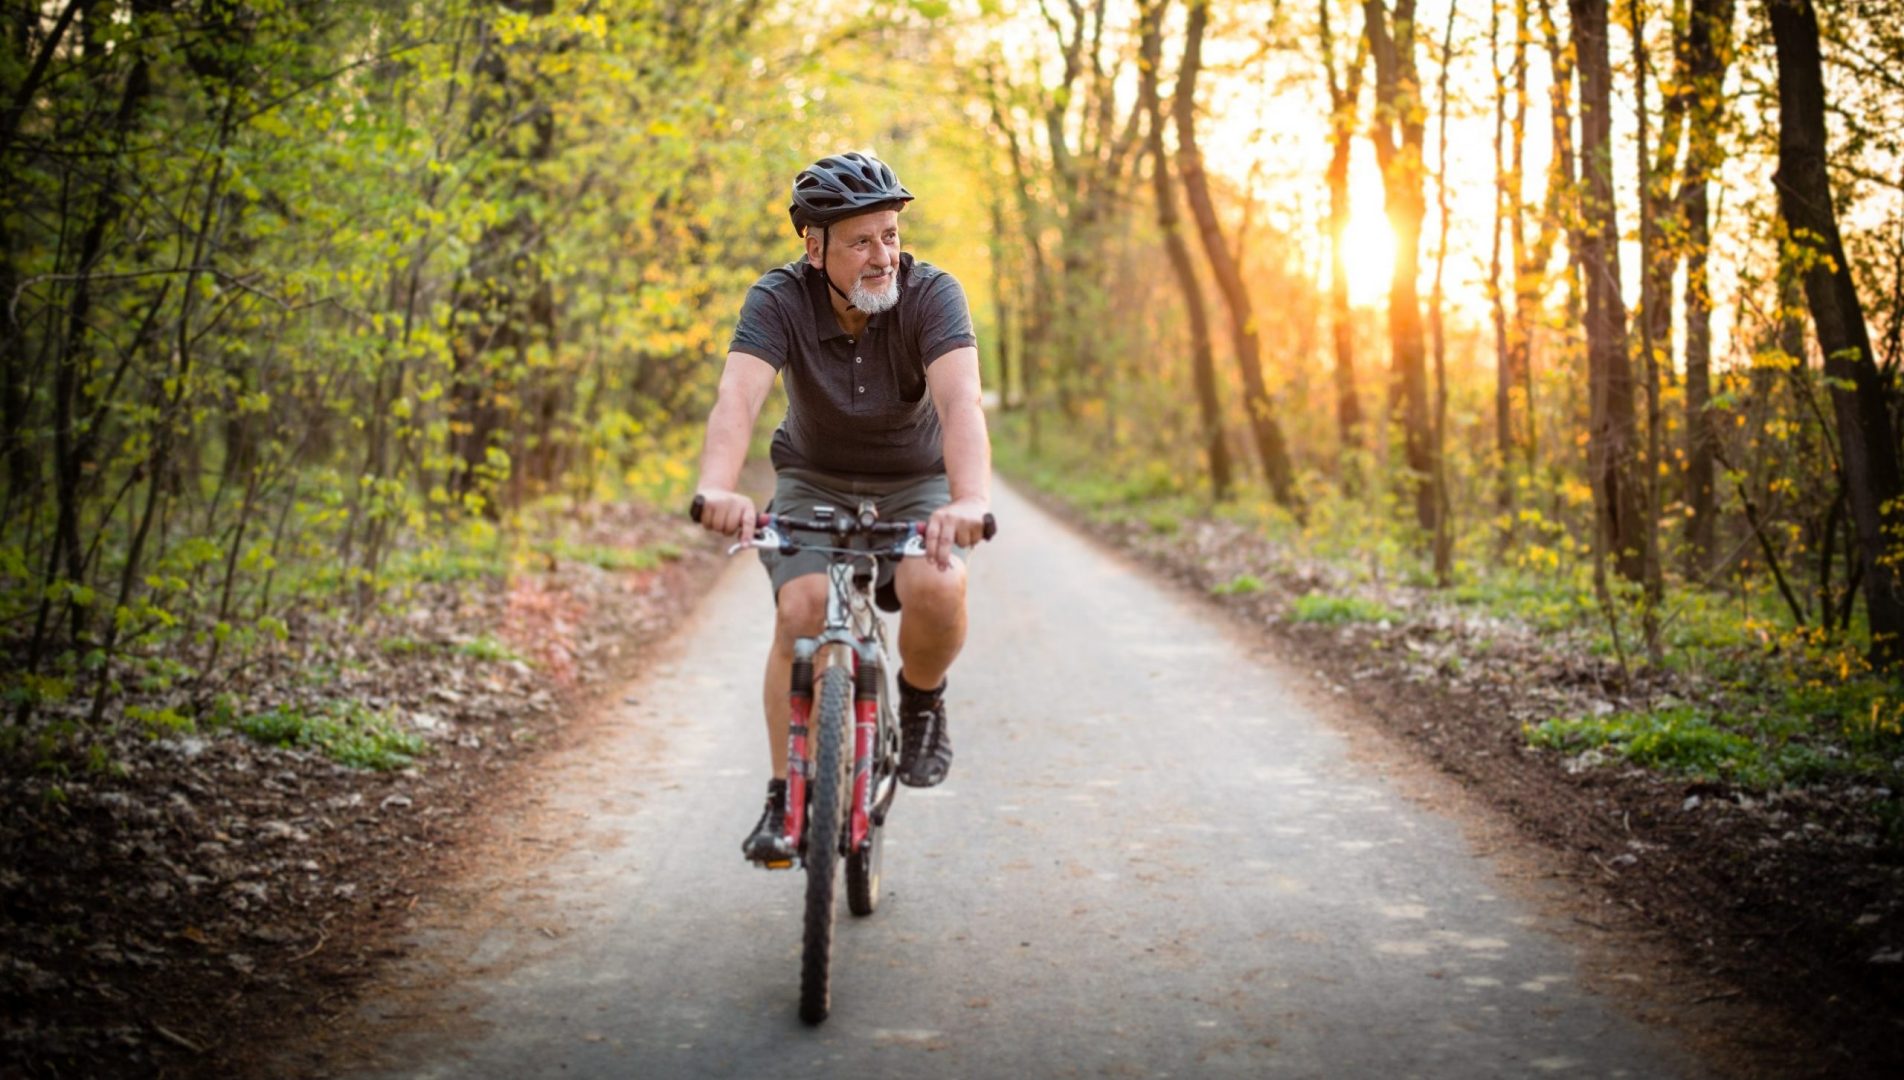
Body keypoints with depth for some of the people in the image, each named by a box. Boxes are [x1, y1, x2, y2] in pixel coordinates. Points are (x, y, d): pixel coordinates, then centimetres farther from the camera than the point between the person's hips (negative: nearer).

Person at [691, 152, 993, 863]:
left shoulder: (931, 295, -22)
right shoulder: (780, 300, -20)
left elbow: (960, 402, -37)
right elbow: (737, 398, -36)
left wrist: (971, 499, -56)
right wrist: (717, 488, -56)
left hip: (916, 485, 0)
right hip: (814, 482, 1)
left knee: (937, 590, -30)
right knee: (801, 612, -24)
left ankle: (922, 701, 3)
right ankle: (786, 796, -8)